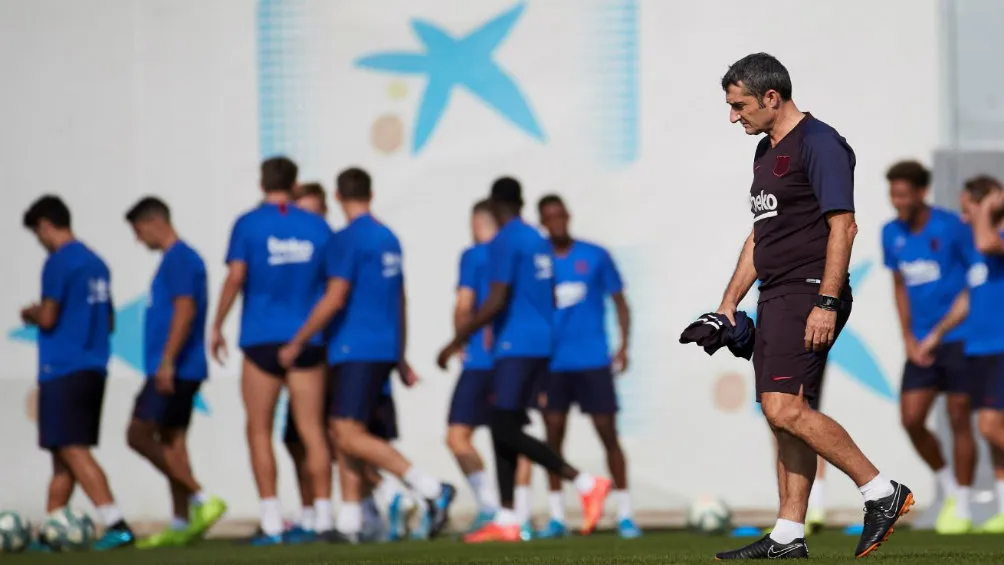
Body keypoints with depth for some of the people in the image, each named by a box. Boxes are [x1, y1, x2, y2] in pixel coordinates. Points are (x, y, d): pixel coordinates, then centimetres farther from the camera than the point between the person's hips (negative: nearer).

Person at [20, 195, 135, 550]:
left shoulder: (59, 262, -11)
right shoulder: (96, 264, 14)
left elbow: (48, 318, -16)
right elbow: (109, 322, 20)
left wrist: (30, 314, 6)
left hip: (63, 371, -8)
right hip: (93, 370, 8)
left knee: (74, 452, -10)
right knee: (63, 454, 14)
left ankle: (116, 525, -20)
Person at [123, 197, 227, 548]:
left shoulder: (178, 259, -12)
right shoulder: (179, 258, 18)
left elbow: (185, 311, -21)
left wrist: (167, 362, -24)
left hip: (173, 370, -10)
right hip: (180, 371, 10)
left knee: (138, 434, -10)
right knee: (170, 440, 10)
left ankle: (202, 499, -12)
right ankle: (181, 525, 11)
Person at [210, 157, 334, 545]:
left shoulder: (248, 225, -3)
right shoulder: (317, 226, 5)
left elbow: (235, 277, -10)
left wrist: (217, 326, -1)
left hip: (262, 339, -2)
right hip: (308, 339, 2)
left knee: (259, 431, 5)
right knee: (312, 431, 4)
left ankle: (272, 523, -3)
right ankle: (323, 518, -1)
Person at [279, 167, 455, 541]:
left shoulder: (348, 239, -11)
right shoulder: (389, 239, 15)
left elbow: (334, 300, -17)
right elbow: (400, 303, 20)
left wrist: (297, 343, -10)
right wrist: (400, 359, 25)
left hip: (356, 351, -9)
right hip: (385, 348, 9)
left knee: (350, 436, -12)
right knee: (342, 433, 12)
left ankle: (432, 489, -20)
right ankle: (348, 523, 8)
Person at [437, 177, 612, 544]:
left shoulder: (505, 242, -12)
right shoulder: (539, 241, 16)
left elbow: (497, 301, -19)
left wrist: (456, 342, -14)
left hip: (516, 346, -9)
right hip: (541, 345, 9)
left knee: (505, 429, -10)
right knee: (504, 427, 10)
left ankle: (585, 483, -17)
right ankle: (506, 521, 6)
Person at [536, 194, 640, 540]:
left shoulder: (595, 257, 2)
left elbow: (619, 302, 7)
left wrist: (623, 345, -5)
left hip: (593, 361, -1)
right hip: (553, 364, 2)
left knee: (608, 433, -4)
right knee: (553, 435, 0)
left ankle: (625, 514, 1)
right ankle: (556, 517, 6)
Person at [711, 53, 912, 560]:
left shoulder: (818, 144, -10)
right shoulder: (766, 152, 19)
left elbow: (843, 225, -17)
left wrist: (826, 303, -22)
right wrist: (729, 303, 22)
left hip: (809, 292, -10)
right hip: (776, 299, 10)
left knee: (785, 410, -18)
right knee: (783, 415, 6)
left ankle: (882, 493, -12)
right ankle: (788, 537, 7)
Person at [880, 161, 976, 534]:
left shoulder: (950, 228, -12)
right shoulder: (892, 234, 5)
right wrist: (908, 338, 7)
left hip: (958, 339, -5)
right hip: (922, 344, 5)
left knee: (958, 420, -2)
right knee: (911, 419, -4)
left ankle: (961, 508, 8)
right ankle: (948, 486, 19)